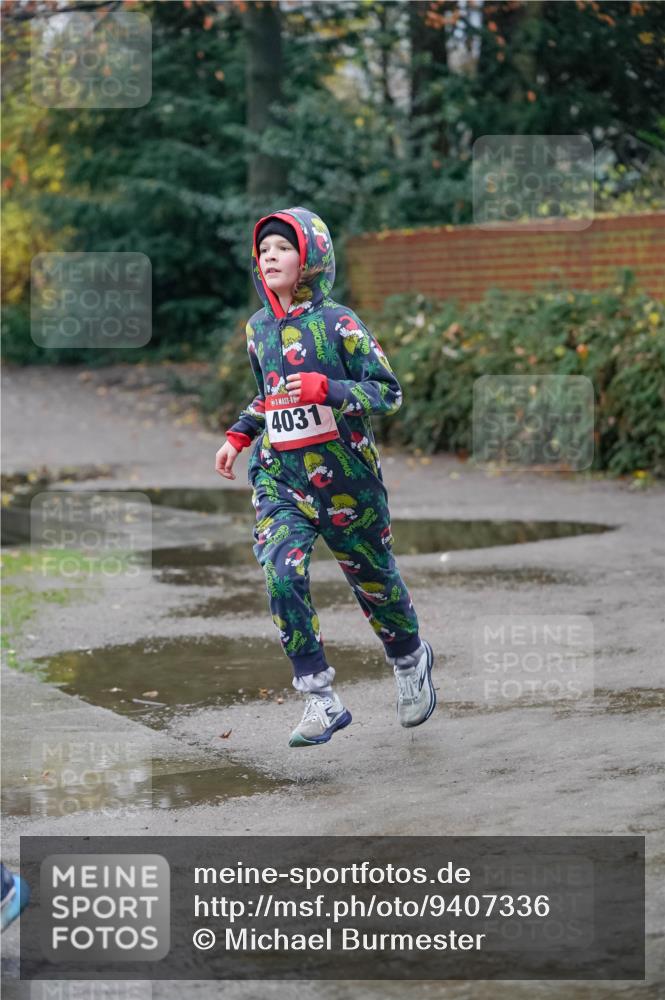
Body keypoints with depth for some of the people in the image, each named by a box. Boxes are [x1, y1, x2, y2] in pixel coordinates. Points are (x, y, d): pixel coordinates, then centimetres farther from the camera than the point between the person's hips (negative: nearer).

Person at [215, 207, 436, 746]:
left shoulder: (337, 322, -10)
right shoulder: (258, 327, 7)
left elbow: (390, 392, -11)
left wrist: (326, 388, -24)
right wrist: (239, 435, 12)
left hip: (344, 474, -4)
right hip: (280, 476, 4)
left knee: (373, 577, 11)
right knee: (282, 577, -18)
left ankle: (411, 663, 41)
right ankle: (321, 701, -13)